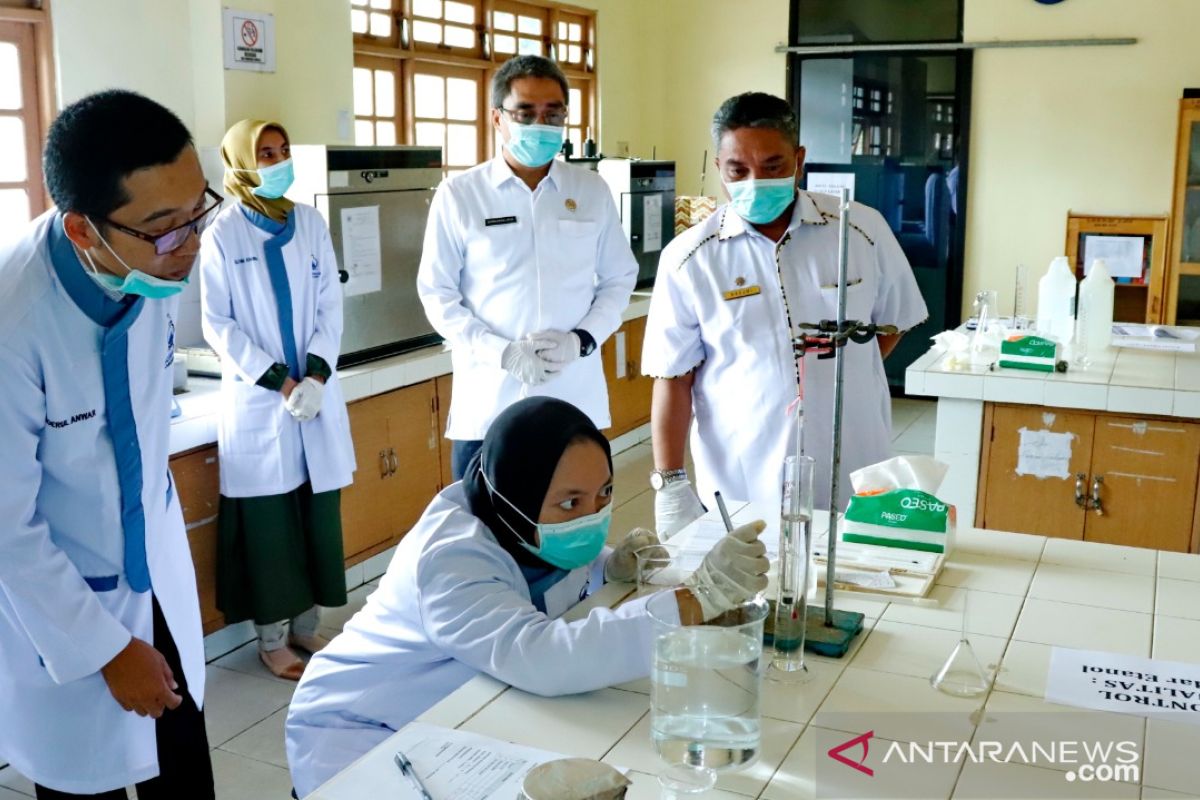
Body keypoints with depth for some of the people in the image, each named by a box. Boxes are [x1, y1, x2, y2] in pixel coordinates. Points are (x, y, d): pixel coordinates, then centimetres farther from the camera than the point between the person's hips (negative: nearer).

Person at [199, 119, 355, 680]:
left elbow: (331, 306, 4)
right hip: (257, 400, -3)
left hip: (317, 395, 3)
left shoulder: (311, 224, 6)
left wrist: (316, 376, -10)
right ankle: (271, 639, 16)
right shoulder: (222, 234, -3)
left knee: (317, 515, 9)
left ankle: (306, 625, 24)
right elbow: (217, 324, -5)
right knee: (267, 522, 2)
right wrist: (279, 382, -13)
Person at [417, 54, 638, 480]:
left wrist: (582, 340, -7)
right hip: (487, 405, -2)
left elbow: (619, 278, 11)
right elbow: (437, 293, 0)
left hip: (575, 401, 2)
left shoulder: (592, 190, 6)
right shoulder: (458, 195, 0)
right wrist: (502, 351, -13)